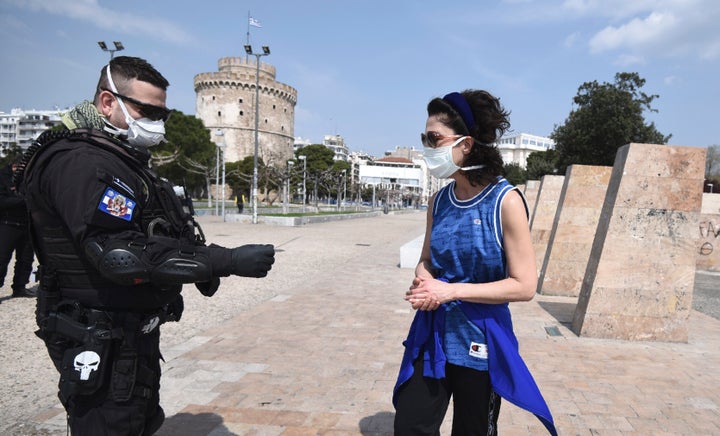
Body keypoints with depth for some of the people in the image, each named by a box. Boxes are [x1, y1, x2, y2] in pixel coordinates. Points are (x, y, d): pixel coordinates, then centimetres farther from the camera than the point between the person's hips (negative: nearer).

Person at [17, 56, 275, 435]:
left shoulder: (125, 161, 13)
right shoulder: (80, 162, -20)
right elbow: (122, 256, -30)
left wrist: (203, 267, -2)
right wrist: (228, 261, -30)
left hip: (134, 332, 10)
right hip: (103, 342, -10)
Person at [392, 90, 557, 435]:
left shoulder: (505, 201, -16)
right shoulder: (439, 200, 0)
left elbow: (524, 285, -16)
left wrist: (451, 291, -21)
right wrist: (423, 282, -11)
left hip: (479, 344, -4)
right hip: (431, 337, 5)